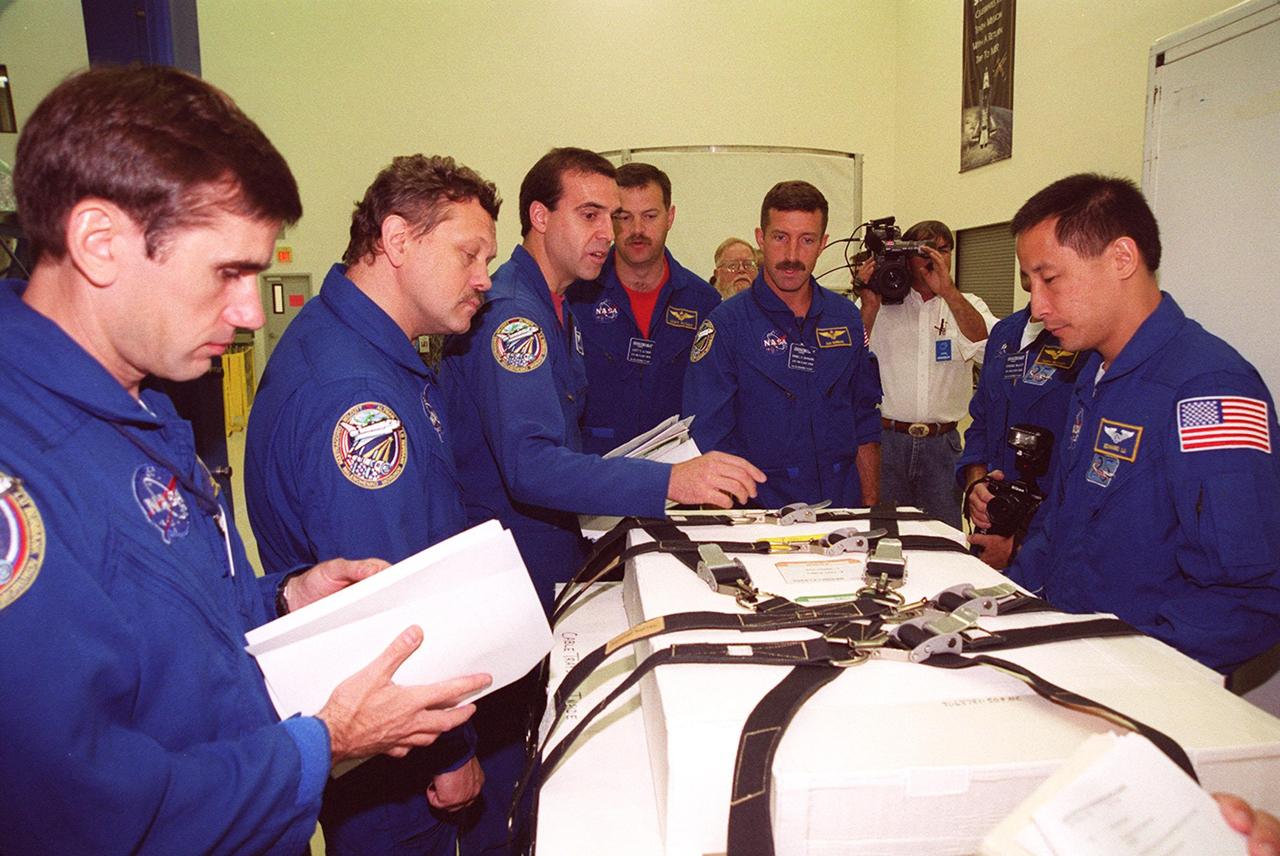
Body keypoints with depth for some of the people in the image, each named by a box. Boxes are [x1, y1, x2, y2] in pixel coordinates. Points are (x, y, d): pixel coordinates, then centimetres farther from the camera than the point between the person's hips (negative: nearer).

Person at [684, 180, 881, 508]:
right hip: (760, 513, -4)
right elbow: (707, 441, -9)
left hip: (843, 508, 4)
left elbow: (865, 425, 15)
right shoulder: (726, 324, -5)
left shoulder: (846, 318, 10)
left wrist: (871, 508, 10)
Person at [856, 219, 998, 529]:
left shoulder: (967, 306, 9)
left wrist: (948, 291, -19)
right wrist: (870, 305, -16)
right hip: (885, 439, -1)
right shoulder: (880, 303, 6)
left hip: (943, 444, 1)